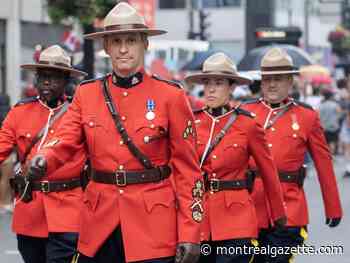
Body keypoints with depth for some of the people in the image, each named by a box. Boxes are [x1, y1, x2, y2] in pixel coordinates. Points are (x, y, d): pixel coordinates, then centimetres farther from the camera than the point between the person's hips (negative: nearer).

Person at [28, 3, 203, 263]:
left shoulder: (170, 96, -3)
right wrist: (43, 161, -29)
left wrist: (190, 234, -9)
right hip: (99, 222, 3)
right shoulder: (86, 93, 6)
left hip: (154, 225, -2)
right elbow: (66, 141, -4)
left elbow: (187, 169, -3)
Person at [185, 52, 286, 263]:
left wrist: (279, 215, 13)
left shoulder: (247, 125, -2)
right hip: (198, 217, 3)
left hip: (235, 218, -3)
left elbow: (269, 173, 7)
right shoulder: (191, 122, 3)